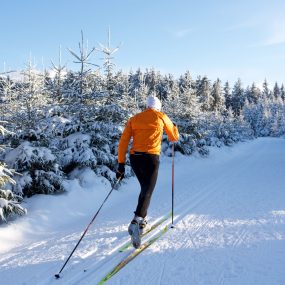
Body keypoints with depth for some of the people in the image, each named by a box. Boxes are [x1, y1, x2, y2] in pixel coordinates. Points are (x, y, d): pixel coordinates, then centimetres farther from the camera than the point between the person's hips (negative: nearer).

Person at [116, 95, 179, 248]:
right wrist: (174, 127, 39)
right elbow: (174, 138, 18)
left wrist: (121, 164, 8)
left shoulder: (134, 119, 15)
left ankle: (141, 220, 27)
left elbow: (123, 142, 6)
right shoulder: (161, 116, 8)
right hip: (151, 158, -4)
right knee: (148, 192, -7)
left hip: (135, 158, 4)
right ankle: (136, 222, -28)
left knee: (145, 188, 23)